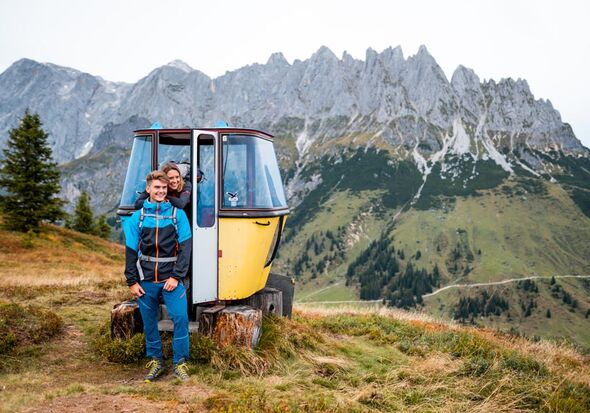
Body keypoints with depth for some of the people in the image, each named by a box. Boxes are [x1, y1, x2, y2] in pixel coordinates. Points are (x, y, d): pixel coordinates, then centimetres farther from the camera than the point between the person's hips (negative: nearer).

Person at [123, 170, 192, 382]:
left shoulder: (178, 214, 0)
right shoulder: (138, 217, 4)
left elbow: (185, 248, -4)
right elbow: (131, 251, 6)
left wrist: (176, 277, -12)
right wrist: (132, 281, 1)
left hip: (171, 278, -1)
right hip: (146, 280, 2)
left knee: (181, 318, -9)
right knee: (149, 322, 10)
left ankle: (180, 363, 5)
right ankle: (155, 361, 26)